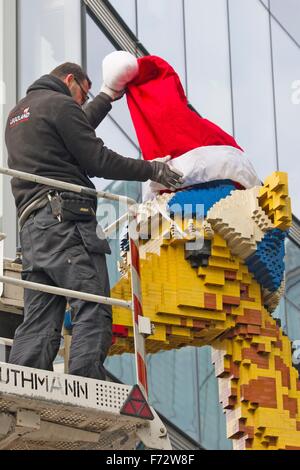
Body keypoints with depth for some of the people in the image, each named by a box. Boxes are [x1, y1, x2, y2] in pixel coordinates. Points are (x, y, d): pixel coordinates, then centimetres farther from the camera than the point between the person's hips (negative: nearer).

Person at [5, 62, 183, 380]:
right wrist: (152, 170, 7)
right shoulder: (59, 104, 2)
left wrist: (106, 98, 55)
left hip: (31, 228, 9)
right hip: (65, 219, -9)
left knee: (39, 324, -1)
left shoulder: (17, 114, 30)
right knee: (94, 312, -15)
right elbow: (98, 160, -3)